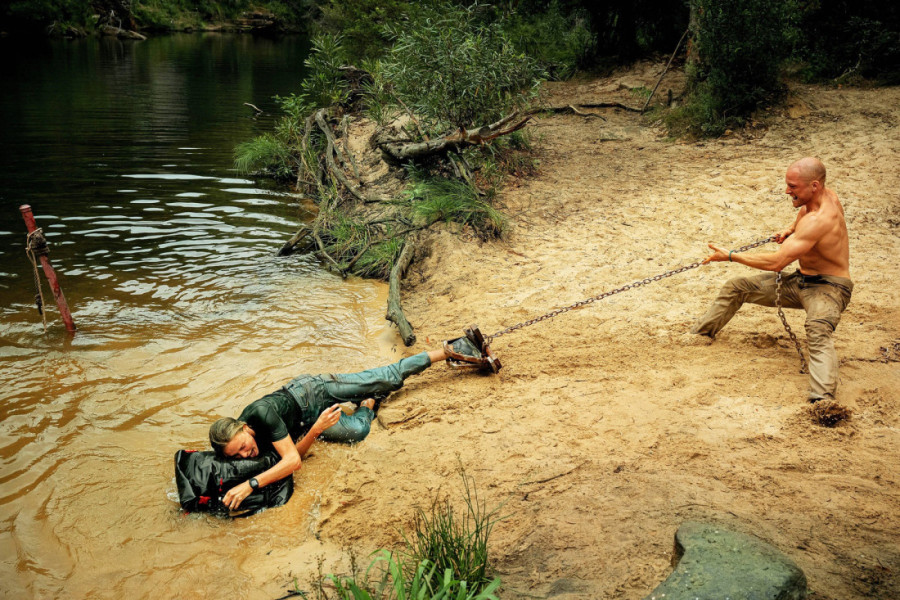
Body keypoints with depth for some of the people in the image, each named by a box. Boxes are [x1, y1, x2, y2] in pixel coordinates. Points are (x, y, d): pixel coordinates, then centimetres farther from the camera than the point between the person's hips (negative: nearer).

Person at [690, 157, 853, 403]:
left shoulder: (818, 219, -31)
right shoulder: (827, 195, -2)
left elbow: (776, 262, -33)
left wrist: (730, 256, -24)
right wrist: (791, 229, 5)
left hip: (828, 287, -10)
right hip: (800, 280, 10)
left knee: (818, 329, -42)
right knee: (735, 287, 10)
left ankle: (823, 400, -61)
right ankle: (699, 334, 27)